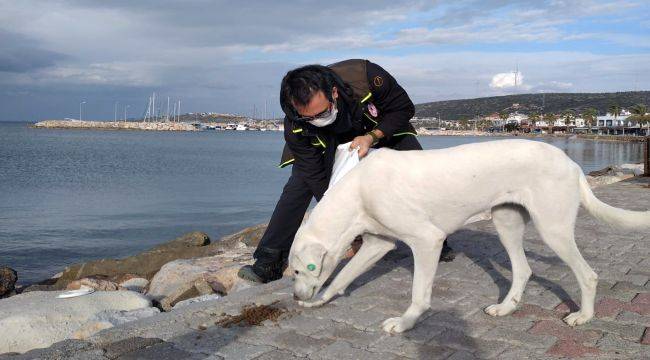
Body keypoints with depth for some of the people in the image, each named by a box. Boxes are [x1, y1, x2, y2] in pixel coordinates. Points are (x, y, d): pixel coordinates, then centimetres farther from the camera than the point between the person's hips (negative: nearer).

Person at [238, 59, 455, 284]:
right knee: (299, 184, -20)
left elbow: (404, 108, -24)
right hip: (330, 142, 0)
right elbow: (316, 177, -28)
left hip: (381, 130, 1)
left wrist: (371, 137, -38)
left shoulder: (365, 76, -41)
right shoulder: (295, 127, -35)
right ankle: (269, 263, -12)